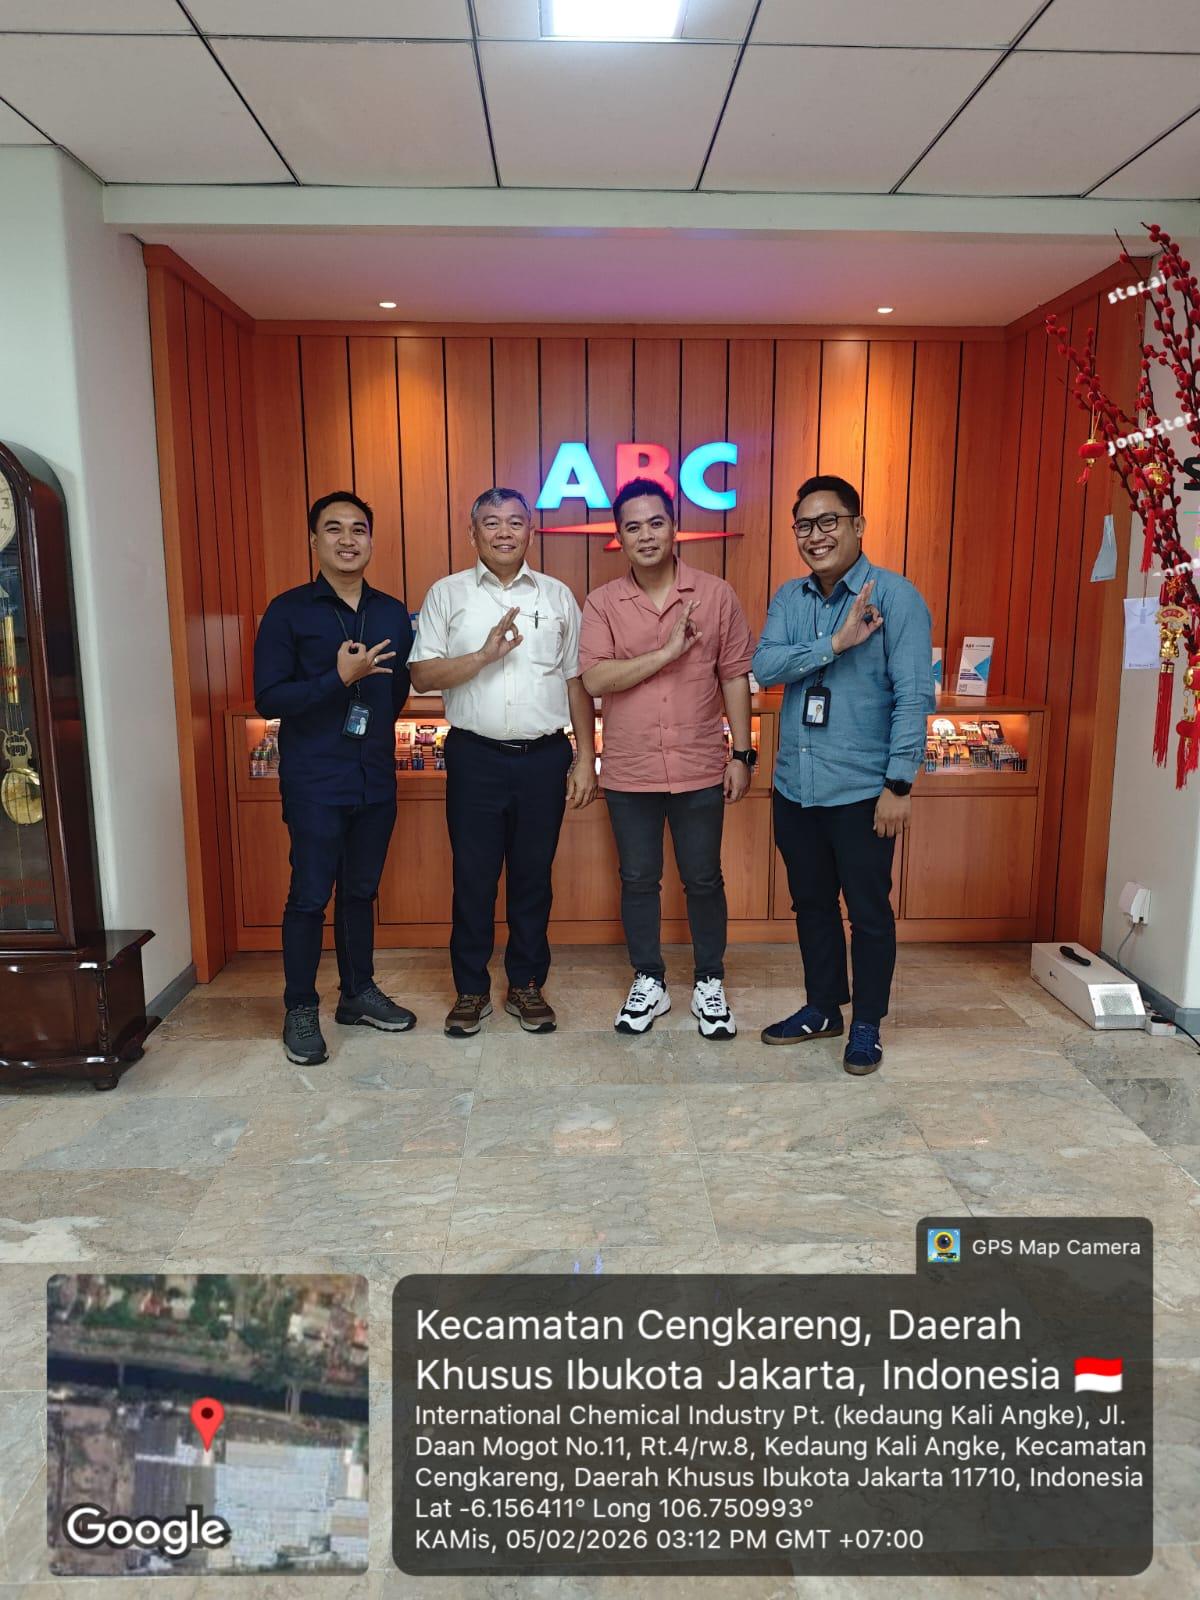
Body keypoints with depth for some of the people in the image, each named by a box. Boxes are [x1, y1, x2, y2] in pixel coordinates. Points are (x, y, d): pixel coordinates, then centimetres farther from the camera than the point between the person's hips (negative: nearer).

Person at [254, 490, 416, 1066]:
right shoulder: (288, 612, -6)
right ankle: (300, 1009, 15)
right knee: (310, 895, 0)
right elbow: (269, 697, -12)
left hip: (376, 778, 5)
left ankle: (359, 992, 29)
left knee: (361, 889, 14)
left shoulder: (392, 613, 8)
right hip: (315, 783, -4)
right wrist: (339, 679, -21)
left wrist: (375, 730, 5)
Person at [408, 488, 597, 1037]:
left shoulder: (558, 596, 8)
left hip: (545, 758, 1)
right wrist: (485, 655, -16)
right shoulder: (447, 594, 4)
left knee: (533, 876, 10)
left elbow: (577, 682, 10)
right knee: (474, 877, 6)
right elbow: (422, 676, -2)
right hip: (476, 758, -1)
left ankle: (526, 986, 24)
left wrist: (585, 758, 5)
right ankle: (471, 989, 21)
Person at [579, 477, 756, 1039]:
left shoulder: (716, 595, -1)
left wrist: (742, 754, -1)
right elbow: (594, 678, -14)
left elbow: (735, 676, 1)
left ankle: (710, 984, 27)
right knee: (638, 881, 12)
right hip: (629, 773, 1)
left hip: (699, 770, 0)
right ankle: (649, 983, 28)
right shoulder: (602, 603, -2)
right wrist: (667, 652, -21)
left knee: (703, 880, 10)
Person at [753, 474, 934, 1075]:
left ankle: (866, 1024, 24)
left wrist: (899, 784, -16)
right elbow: (764, 666, -9)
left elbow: (914, 695, -13)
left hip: (861, 790, -5)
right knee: (811, 903, 17)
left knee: (868, 911, 7)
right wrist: (835, 643, -21)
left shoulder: (895, 596, -9)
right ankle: (822, 1007, 34)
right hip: (795, 785, 5)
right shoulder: (789, 598, 7)